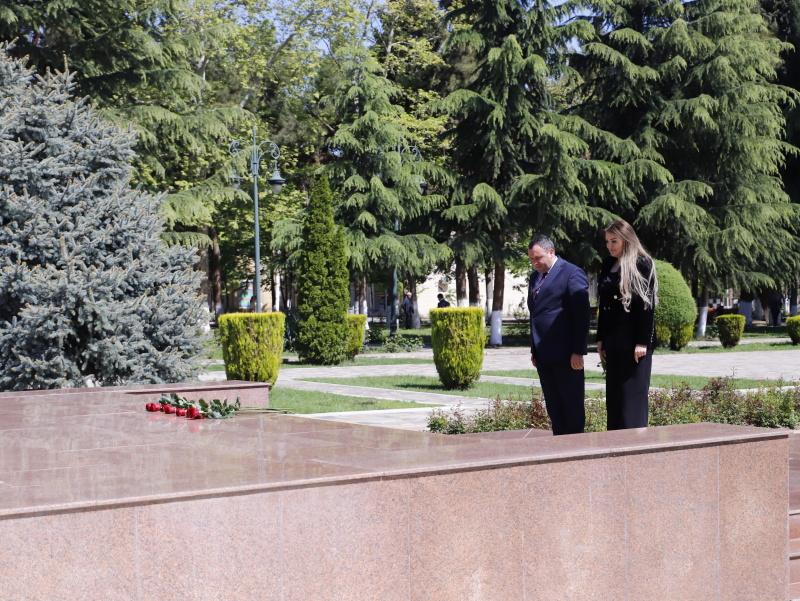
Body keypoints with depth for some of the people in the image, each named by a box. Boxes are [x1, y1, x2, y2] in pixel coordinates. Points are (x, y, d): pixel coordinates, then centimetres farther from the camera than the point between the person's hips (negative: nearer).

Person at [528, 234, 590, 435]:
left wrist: (578, 351, -16)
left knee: (572, 406, 0)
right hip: (543, 355, 8)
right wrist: (534, 350, 16)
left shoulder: (571, 273, -7)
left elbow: (582, 315, -11)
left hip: (566, 355, -8)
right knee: (553, 408, 10)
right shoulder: (535, 276, 17)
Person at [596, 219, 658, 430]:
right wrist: (601, 339, 13)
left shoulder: (642, 264, -7)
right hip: (614, 341, 7)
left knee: (633, 394, -5)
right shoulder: (608, 265, 14)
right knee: (614, 395, 7)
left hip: (634, 340, -7)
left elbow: (647, 304, -13)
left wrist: (642, 342, -18)